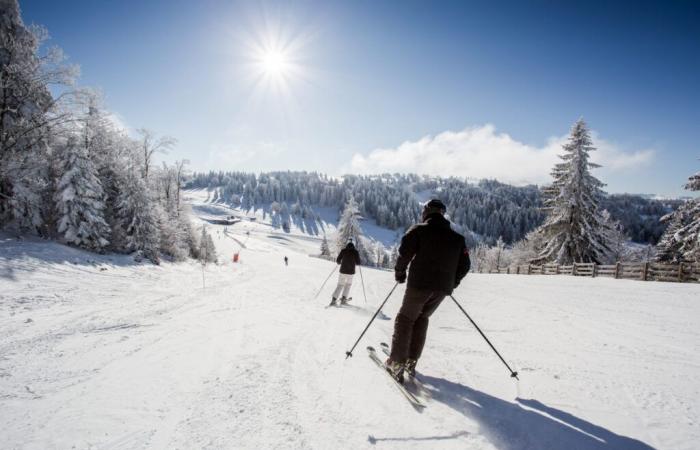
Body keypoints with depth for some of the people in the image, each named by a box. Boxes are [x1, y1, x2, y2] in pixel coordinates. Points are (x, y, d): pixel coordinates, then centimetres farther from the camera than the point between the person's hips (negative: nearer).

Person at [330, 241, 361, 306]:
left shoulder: (343, 251, 2)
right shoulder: (355, 252, 1)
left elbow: (338, 260, 1)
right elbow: (358, 262, 0)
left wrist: (340, 262, 23)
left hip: (343, 271, 0)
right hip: (351, 272, 0)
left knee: (340, 285, 7)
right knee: (348, 284, 21)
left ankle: (334, 300, -6)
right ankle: (343, 299, 14)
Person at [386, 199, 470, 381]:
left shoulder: (419, 230, -1)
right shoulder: (457, 238, 13)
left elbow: (405, 252, -12)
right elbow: (464, 264, 12)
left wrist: (400, 272, 3)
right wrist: (452, 282, 23)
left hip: (419, 284, -5)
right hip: (443, 288, 5)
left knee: (405, 319, 8)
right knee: (421, 319, 20)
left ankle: (397, 363, 4)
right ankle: (411, 361, 19)